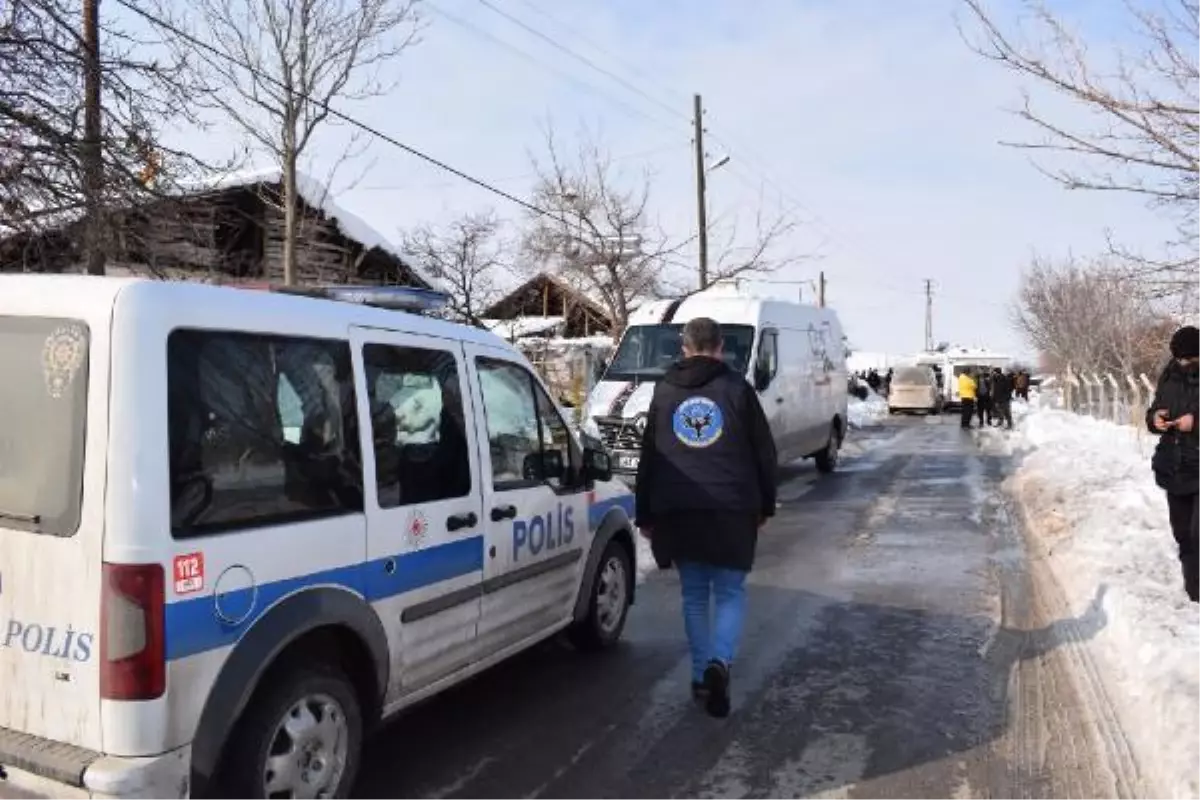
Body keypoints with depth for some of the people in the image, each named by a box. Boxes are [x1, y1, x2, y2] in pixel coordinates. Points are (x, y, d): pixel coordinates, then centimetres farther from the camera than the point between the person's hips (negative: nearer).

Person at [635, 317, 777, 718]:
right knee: (730, 593, 8)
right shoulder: (737, 388, 3)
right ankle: (719, 662, -13)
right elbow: (764, 453, 3)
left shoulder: (664, 392, 11)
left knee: (694, 596, 14)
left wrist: (645, 515, 17)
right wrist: (765, 506, 13)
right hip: (731, 509, -2)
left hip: (678, 512, 2)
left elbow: (648, 457, 12)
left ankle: (701, 675, 15)